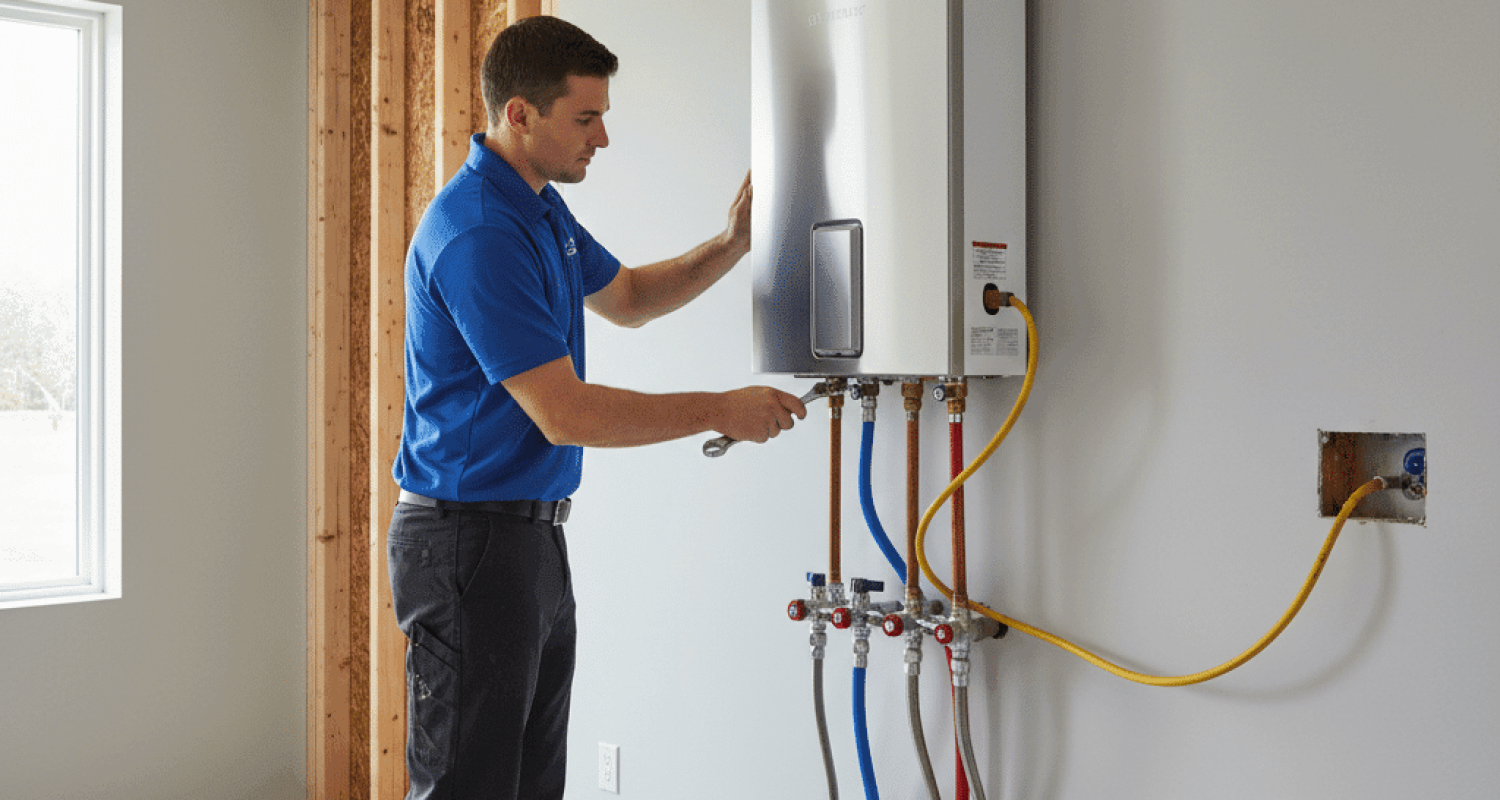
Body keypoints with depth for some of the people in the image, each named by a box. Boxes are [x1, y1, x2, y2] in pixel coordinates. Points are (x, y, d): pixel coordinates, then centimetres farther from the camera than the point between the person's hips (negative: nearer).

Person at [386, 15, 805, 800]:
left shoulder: (542, 208, 11)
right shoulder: (477, 234, -21)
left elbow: (627, 297, 26)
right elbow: (564, 414, -24)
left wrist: (732, 243, 10)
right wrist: (720, 411, -17)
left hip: (531, 533, 10)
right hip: (469, 541, -10)